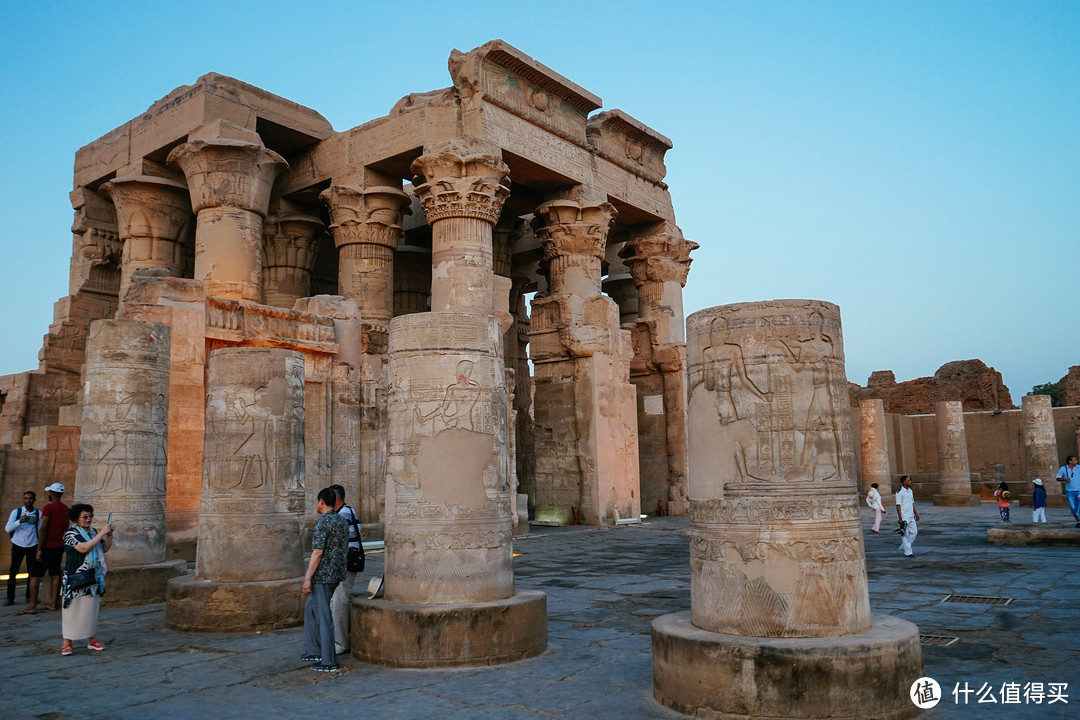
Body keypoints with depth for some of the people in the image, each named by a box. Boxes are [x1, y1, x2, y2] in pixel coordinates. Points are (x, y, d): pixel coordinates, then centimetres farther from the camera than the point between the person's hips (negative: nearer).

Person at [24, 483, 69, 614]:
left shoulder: (48, 508, -14)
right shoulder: (65, 509, 8)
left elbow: (42, 529, -18)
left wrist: (39, 549, -17)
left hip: (47, 547, -7)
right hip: (59, 546, 7)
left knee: (35, 576, 0)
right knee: (55, 575, 10)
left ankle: (32, 606, -1)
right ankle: (53, 603, 12)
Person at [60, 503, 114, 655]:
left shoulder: (93, 532, 11)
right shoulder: (71, 534, -8)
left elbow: (105, 549, 16)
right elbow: (84, 548, -23)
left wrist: (109, 534, 0)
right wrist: (101, 533, -21)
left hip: (93, 579, 6)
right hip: (75, 579, -6)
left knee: (92, 608, 9)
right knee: (72, 609, -1)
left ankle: (92, 639, 17)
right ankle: (67, 642, 9)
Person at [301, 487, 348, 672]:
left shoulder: (322, 522, -16)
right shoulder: (343, 521, 10)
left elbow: (318, 552, -20)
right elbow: (346, 548, 17)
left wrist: (307, 578, -17)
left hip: (322, 575, -9)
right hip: (336, 574, 9)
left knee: (324, 616, -1)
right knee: (311, 609, 22)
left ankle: (328, 662, 5)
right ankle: (314, 651, 26)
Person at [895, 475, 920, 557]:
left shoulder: (910, 491, 11)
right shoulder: (899, 493, -13)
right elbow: (898, 506, -15)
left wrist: (916, 514, 18)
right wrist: (900, 519, -18)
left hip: (911, 516, 8)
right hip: (904, 517, -8)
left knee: (914, 532, 8)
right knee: (905, 534, -3)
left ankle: (903, 547, 22)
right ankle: (908, 551, 4)